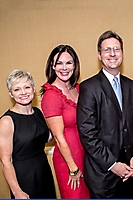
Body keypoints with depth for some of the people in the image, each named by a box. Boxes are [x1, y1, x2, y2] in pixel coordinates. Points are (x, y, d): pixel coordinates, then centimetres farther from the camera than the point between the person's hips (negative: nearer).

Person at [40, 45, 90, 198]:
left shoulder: (77, 88, 2)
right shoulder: (51, 95, -20)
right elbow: (59, 137, -18)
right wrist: (73, 169, -13)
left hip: (86, 154, 7)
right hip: (67, 158, -7)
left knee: (86, 193, 23)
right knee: (74, 195, 13)